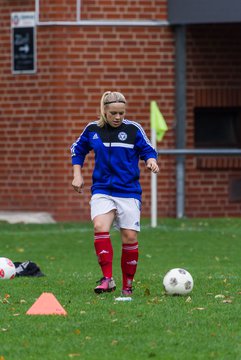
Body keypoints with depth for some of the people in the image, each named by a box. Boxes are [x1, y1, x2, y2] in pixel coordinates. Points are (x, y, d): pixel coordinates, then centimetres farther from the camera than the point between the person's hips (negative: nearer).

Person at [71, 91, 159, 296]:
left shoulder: (133, 129, -3)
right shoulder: (92, 129, 3)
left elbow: (148, 150, 4)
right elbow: (78, 150, 18)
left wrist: (151, 161, -19)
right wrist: (77, 175, 9)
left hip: (129, 191, -1)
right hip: (102, 190, 1)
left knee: (130, 237, -2)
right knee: (100, 227, -24)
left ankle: (127, 285, 13)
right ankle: (108, 279, -23)